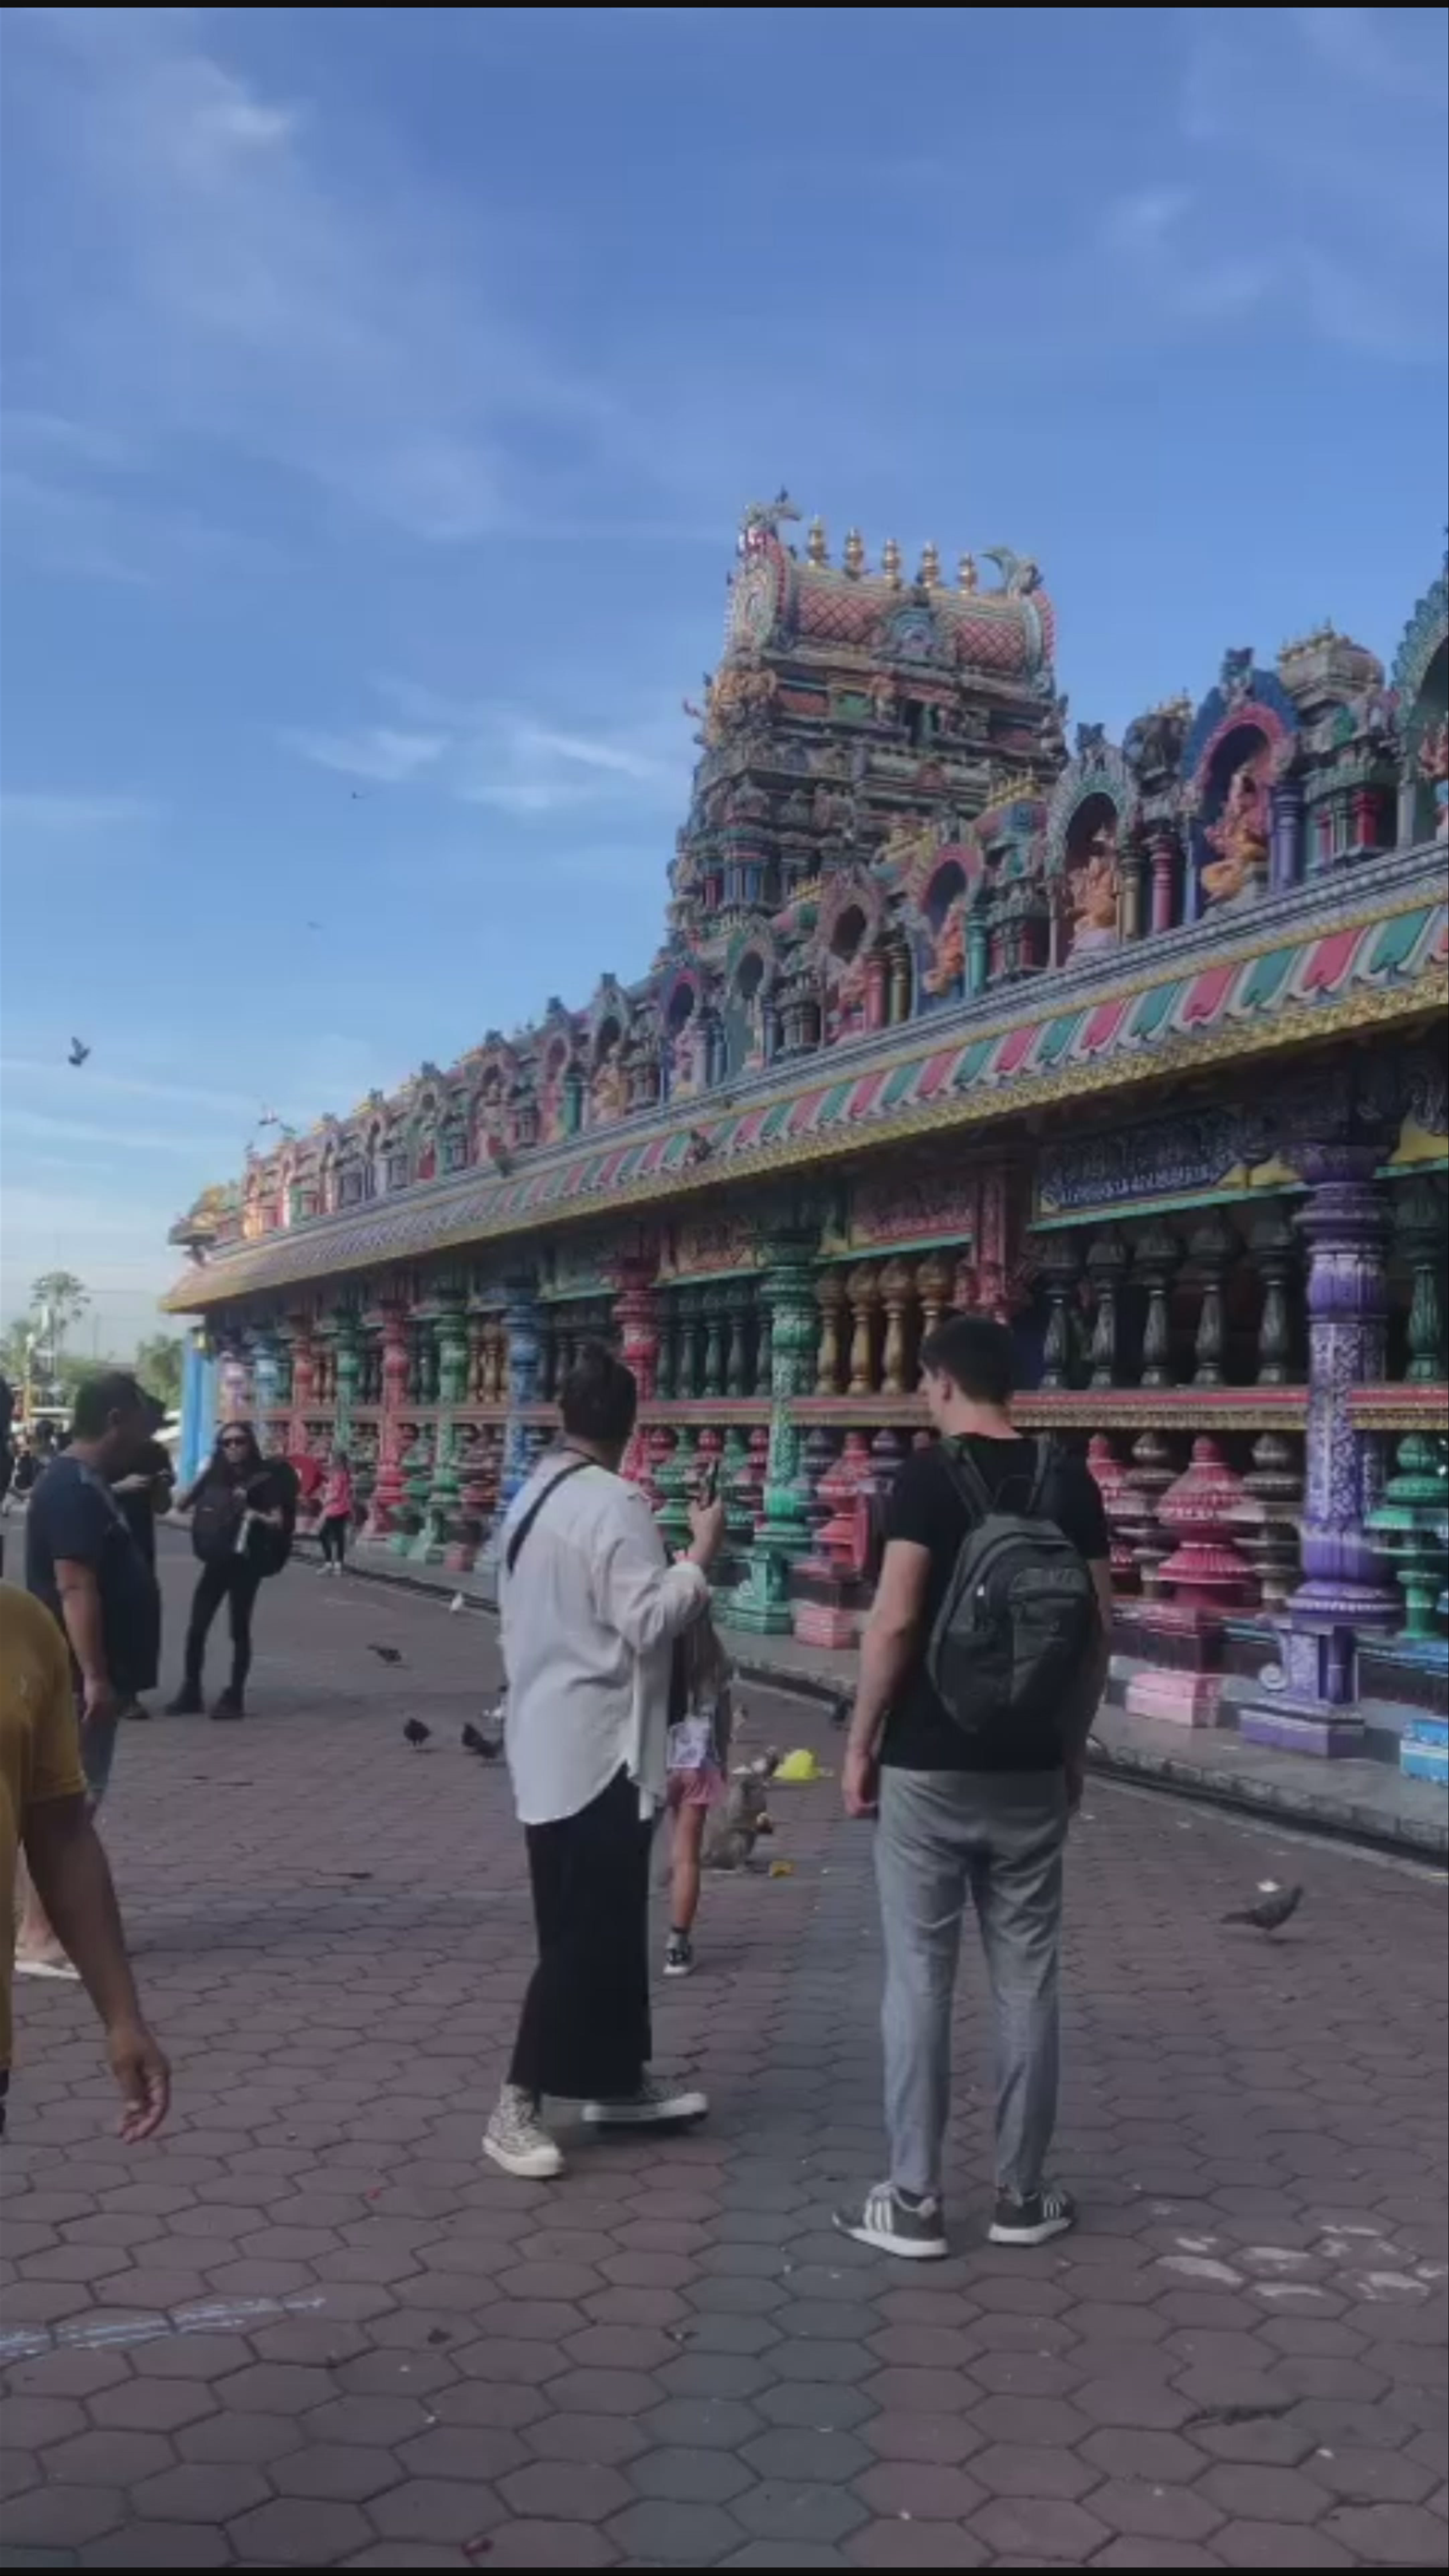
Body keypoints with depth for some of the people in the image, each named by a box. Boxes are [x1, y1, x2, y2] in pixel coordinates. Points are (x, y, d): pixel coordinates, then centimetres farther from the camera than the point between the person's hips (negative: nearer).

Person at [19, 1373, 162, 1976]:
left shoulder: (85, 1484, 14)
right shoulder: (74, 1490, -18)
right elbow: (75, 1589, -24)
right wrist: (95, 1676, -25)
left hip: (87, 1674, 10)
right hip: (76, 1676, -10)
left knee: (75, 1798, 14)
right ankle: (37, 1937, -4)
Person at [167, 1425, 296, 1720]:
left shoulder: (264, 1478, -5)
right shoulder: (214, 1476, 9)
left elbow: (279, 1522, -9)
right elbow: (181, 1505, 9)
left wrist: (251, 1513, -24)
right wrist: (200, 1480, -2)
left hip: (245, 1561, -5)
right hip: (216, 1560, 5)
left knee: (239, 1630, 1)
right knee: (196, 1627, 3)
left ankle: (235, 1696, 7)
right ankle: (191, 1693, 13)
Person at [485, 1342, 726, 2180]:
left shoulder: (534, 1497, 10)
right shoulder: (615, 1504, -18)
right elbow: (648, 1623, -22)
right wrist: (700, 1557, -13)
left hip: (548, 1741, 10)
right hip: (596, 1747, -9)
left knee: (603, 1921, 16)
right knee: (587, 1931, -4)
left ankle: (619, 2081, 26)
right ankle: (518, 2107, -2)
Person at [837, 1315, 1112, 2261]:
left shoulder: (929, 1475, -10)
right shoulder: (1069, 1482, 4)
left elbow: (896, 1623, -15)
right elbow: (1098, 1631, 5)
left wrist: (861, 1741, -4)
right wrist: (1074, 1745, 16)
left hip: (929, 1765, -4)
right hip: (1030, 1768, 4)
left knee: (921, 1980, 4)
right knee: (1027, 1980, 11)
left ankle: (914, 2201, 10)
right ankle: (1023, 2194, 20)